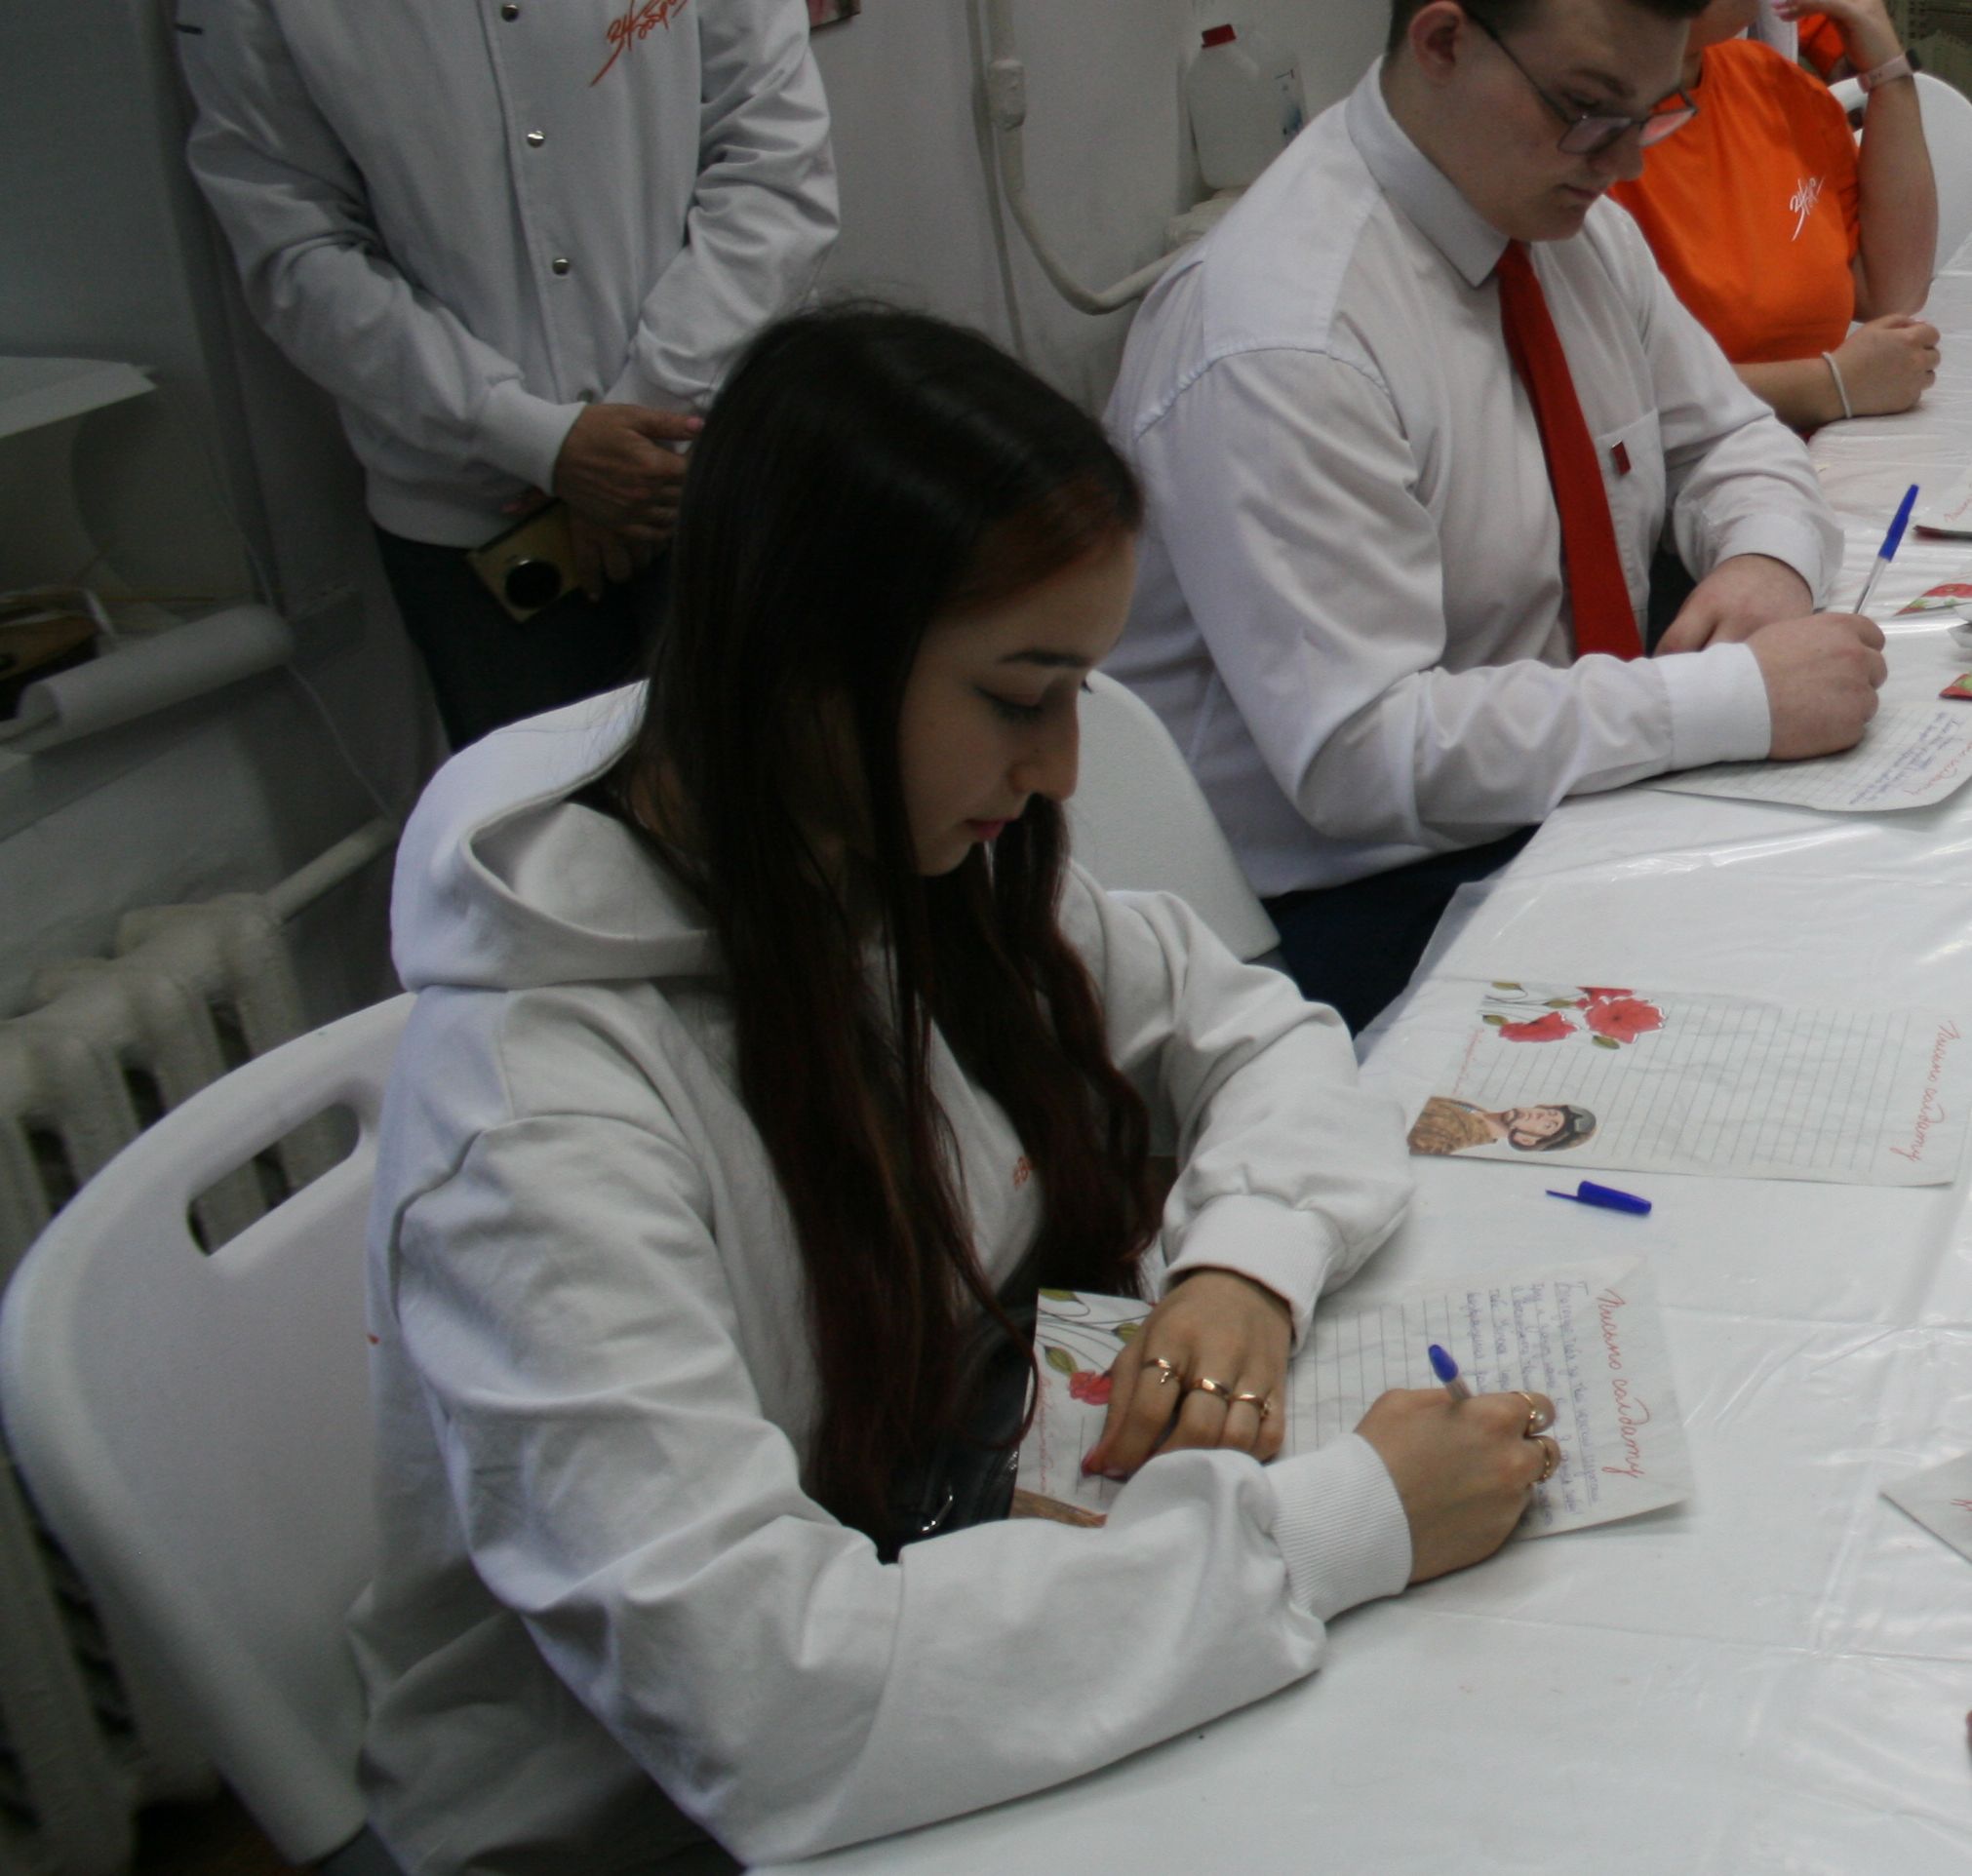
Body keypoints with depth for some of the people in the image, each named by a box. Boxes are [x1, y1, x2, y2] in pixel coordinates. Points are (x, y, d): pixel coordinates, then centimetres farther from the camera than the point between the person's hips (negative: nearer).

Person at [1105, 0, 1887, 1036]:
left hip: (1586, 790, 8)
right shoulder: (1277, 346, -24)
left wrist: (1766, 560, -8)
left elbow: (1725, 437, 16)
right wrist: (1741, 697, -28)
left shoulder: (1572, 213, 3)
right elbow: (1360, 751, -28)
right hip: (1370, 906, -8)